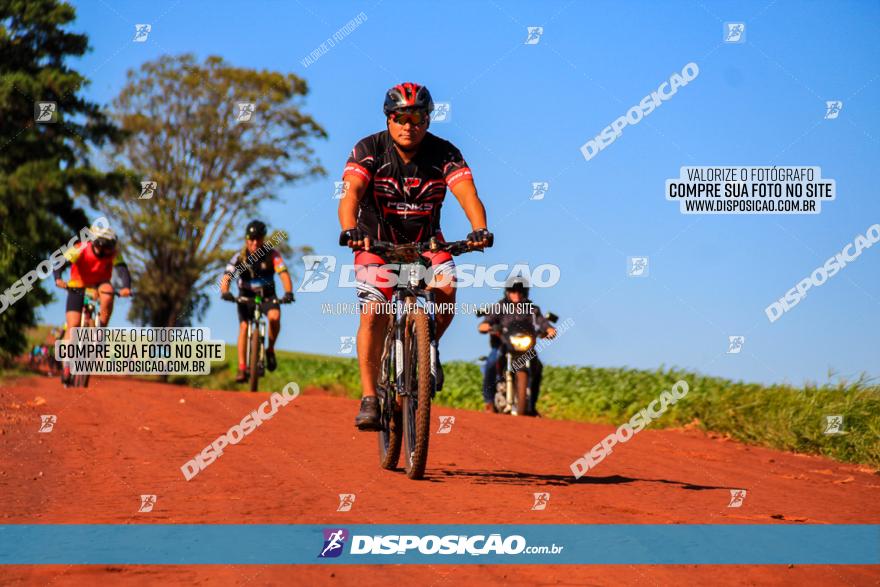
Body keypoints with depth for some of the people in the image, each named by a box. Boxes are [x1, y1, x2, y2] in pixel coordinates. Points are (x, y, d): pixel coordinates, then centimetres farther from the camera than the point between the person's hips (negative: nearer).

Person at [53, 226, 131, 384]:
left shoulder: (113, 253, -18)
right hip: (77, 287, -1)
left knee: (107, 292, -35)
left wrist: (126, 287, -51)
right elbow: (61, 263, -32)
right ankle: (66, 366, -7)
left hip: (99, 285, 1)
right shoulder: (80, 249, -24)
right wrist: (58, 279, -52)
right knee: (73, 325, -13)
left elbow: (122, 269, -31)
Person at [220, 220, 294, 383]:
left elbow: (283, 274, -26)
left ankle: (270, 349, -6)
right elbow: (227, 277, -24)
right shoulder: (239, 257, -14)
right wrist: (225, 292, -45)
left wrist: (288, 292, -45)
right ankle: (242, 369, -15)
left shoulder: (272, 255, -15)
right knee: (243, 327, -18)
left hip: (267, 296, -1)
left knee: (275, 316, -30)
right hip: (246, 297, 1)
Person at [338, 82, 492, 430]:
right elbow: (351, 193, -33)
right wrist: (350, 229, -54)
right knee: (373, 314, -17)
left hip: (426, 240, 1)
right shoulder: (369, 150, -19)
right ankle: (369, 399, -11)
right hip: (377, 240, -1)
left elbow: (467, 193, -30)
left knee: (446, 290, -25)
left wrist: (480, 229, -51)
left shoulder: (444, 154, -15)